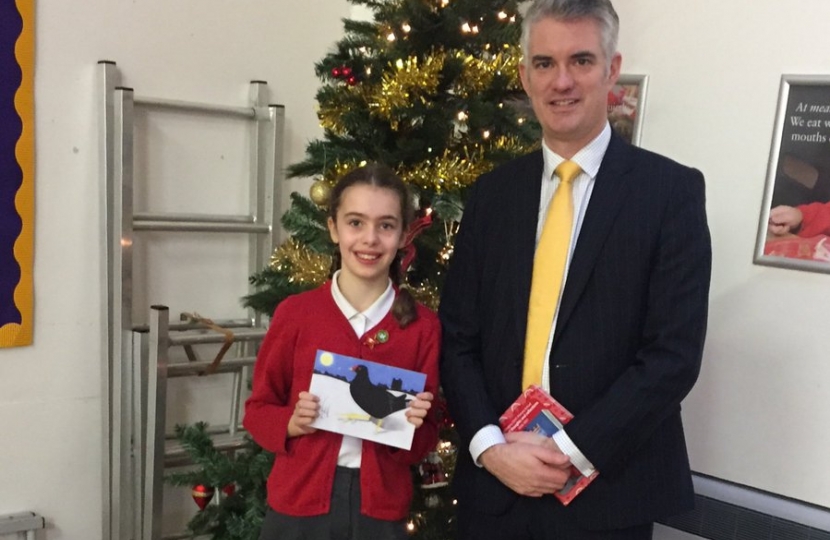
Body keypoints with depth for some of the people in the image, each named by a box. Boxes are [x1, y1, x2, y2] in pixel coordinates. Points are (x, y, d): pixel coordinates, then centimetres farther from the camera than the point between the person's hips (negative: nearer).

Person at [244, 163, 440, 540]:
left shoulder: (423, 326, -5)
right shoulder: (295, 313, -7)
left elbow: (423, 445, 2)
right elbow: (257, 410, 2)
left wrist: (412, 428, -18)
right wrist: (292, 423, -16)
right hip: (299, 504, 0)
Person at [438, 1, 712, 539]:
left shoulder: (672, 189, -6)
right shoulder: (492, 191, 4)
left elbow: (675, 353, -11)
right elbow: (458, 336, 3)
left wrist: (572, 451, -14)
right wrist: (489, 445, -10)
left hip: (609, 489, -2)